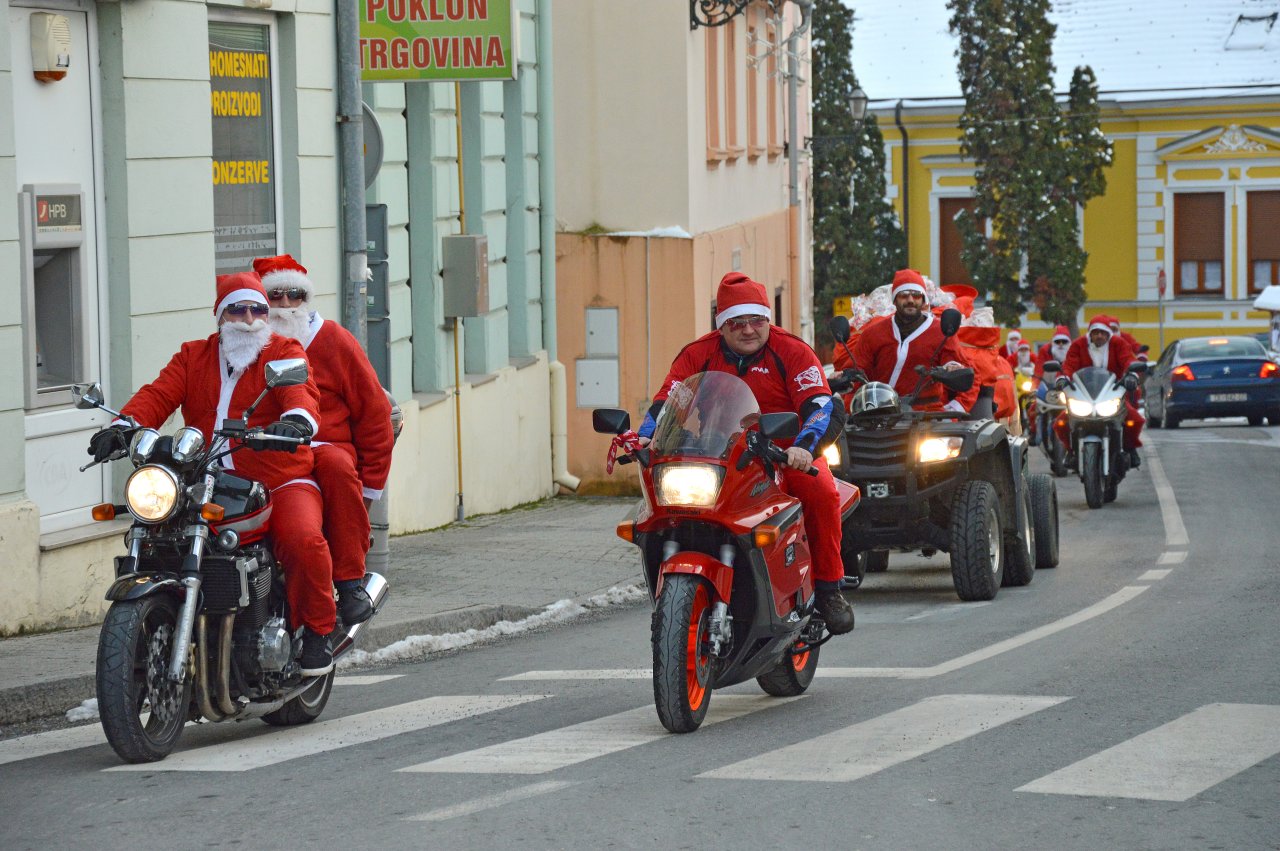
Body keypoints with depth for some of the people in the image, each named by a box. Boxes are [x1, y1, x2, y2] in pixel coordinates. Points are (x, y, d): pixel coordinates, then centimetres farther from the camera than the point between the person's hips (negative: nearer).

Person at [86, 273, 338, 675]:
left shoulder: (283, 352, 8)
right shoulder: (193, 357, 18)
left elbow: (301, 390, -13)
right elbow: (159, 394, 3)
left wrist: (297, 418, -38)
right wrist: (124, 424, -19)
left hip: (281, 481, -3)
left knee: (304, 539, -30)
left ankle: (316, 628, -7)